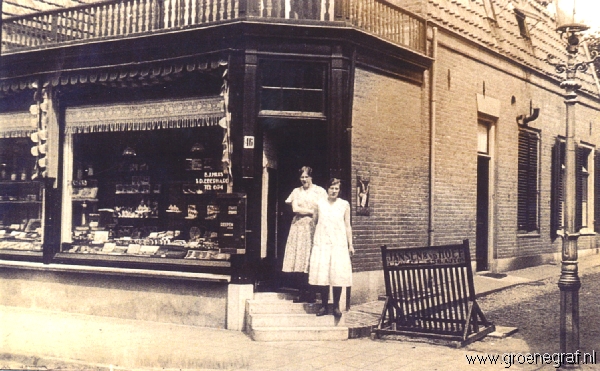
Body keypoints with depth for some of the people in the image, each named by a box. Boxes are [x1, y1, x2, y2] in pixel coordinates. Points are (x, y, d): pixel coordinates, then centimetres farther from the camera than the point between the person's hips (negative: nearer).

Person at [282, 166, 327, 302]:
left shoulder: (319, 191, 6)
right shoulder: (296, 191, 15)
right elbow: (295, 209, 3)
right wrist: (312, 211, -4)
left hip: (313, 228, -3)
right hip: (299, 228, 3)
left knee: (311, 261, -8)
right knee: (298, 259, -3)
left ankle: (310, 293, -3)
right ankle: (303, 293, 2)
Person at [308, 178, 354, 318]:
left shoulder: (344, 205, 6)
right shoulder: (320, 204, 8)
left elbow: (347, 226, 9)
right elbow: (315, 222, 14)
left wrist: (350, 245, 7)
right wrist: (312, 243, 14)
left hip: (339, 244, 0)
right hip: (322, 244, 1)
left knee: (338, 274, -4)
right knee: (322, 274, -4)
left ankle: (336, 306, 5)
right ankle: (324, 305, 5)